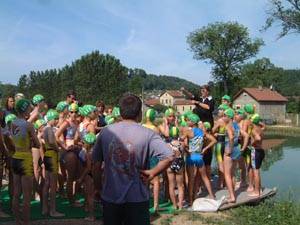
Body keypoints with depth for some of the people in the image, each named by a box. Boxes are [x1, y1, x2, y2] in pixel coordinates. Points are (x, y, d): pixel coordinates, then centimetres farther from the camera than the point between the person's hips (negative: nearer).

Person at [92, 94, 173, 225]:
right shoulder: (147, 134, -12)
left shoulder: (105, 132, -2)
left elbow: (96, 162, 4)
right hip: (136, 199, -3)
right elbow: (169, 157, -22)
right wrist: (151, 173, -10)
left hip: (110, 197, 3)